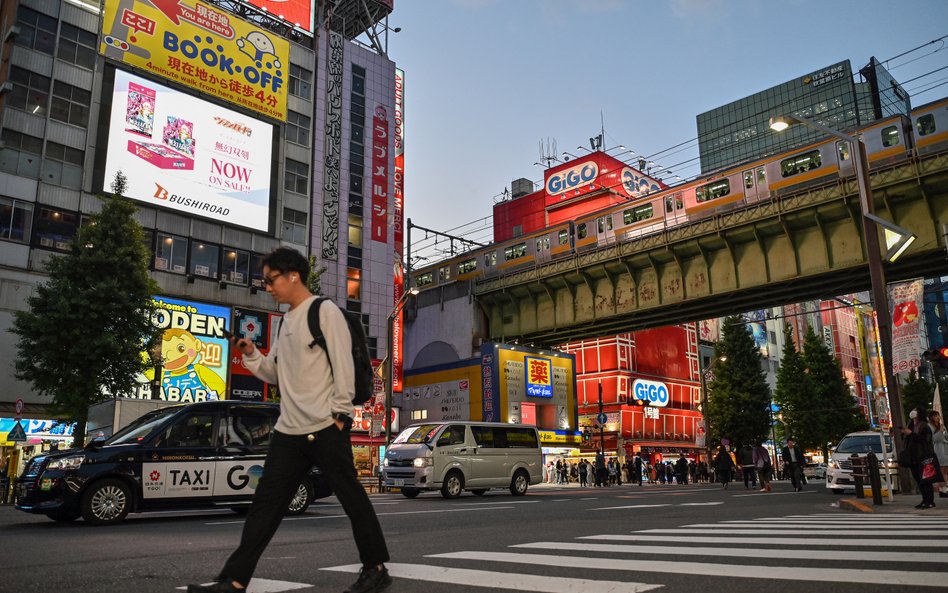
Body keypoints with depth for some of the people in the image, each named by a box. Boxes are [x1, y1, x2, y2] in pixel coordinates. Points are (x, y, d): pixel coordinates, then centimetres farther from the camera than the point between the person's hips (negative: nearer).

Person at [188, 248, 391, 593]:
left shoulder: (325, 311, -5)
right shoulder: (285, 322, 19)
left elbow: (343, 363, -11)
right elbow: (277, 374, 21)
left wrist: (339, 413, -14)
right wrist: (250, 354, 5)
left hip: (325, 427, -8)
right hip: (289, 429, 8)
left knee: (352, 498, 2)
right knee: (265, 503, 5)